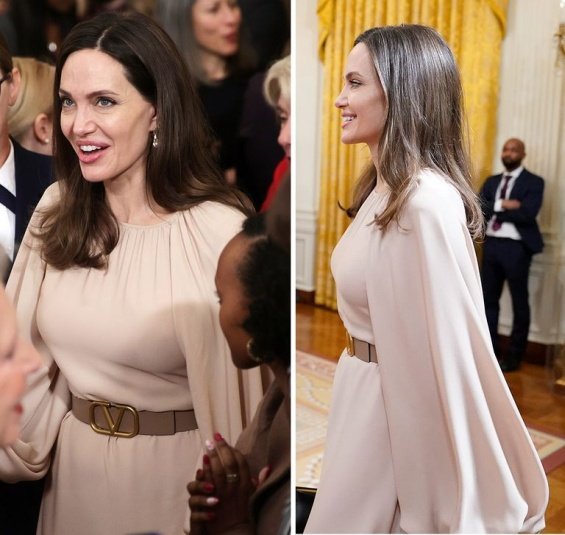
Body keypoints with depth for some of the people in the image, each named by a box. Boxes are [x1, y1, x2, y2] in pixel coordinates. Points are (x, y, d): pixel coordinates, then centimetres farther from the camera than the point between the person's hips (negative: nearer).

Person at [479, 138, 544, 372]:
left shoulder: (534, 182, -2)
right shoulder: (491, 181, 13)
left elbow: (528, 213, -17)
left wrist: (495, 209, -10)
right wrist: (504, 206, -13)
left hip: (516, 247, -5)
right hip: (491, 244, 5)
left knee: (519, 301, 5)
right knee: (489, 299, 10)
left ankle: (515, 355, 16)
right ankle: (491, 349, 23)